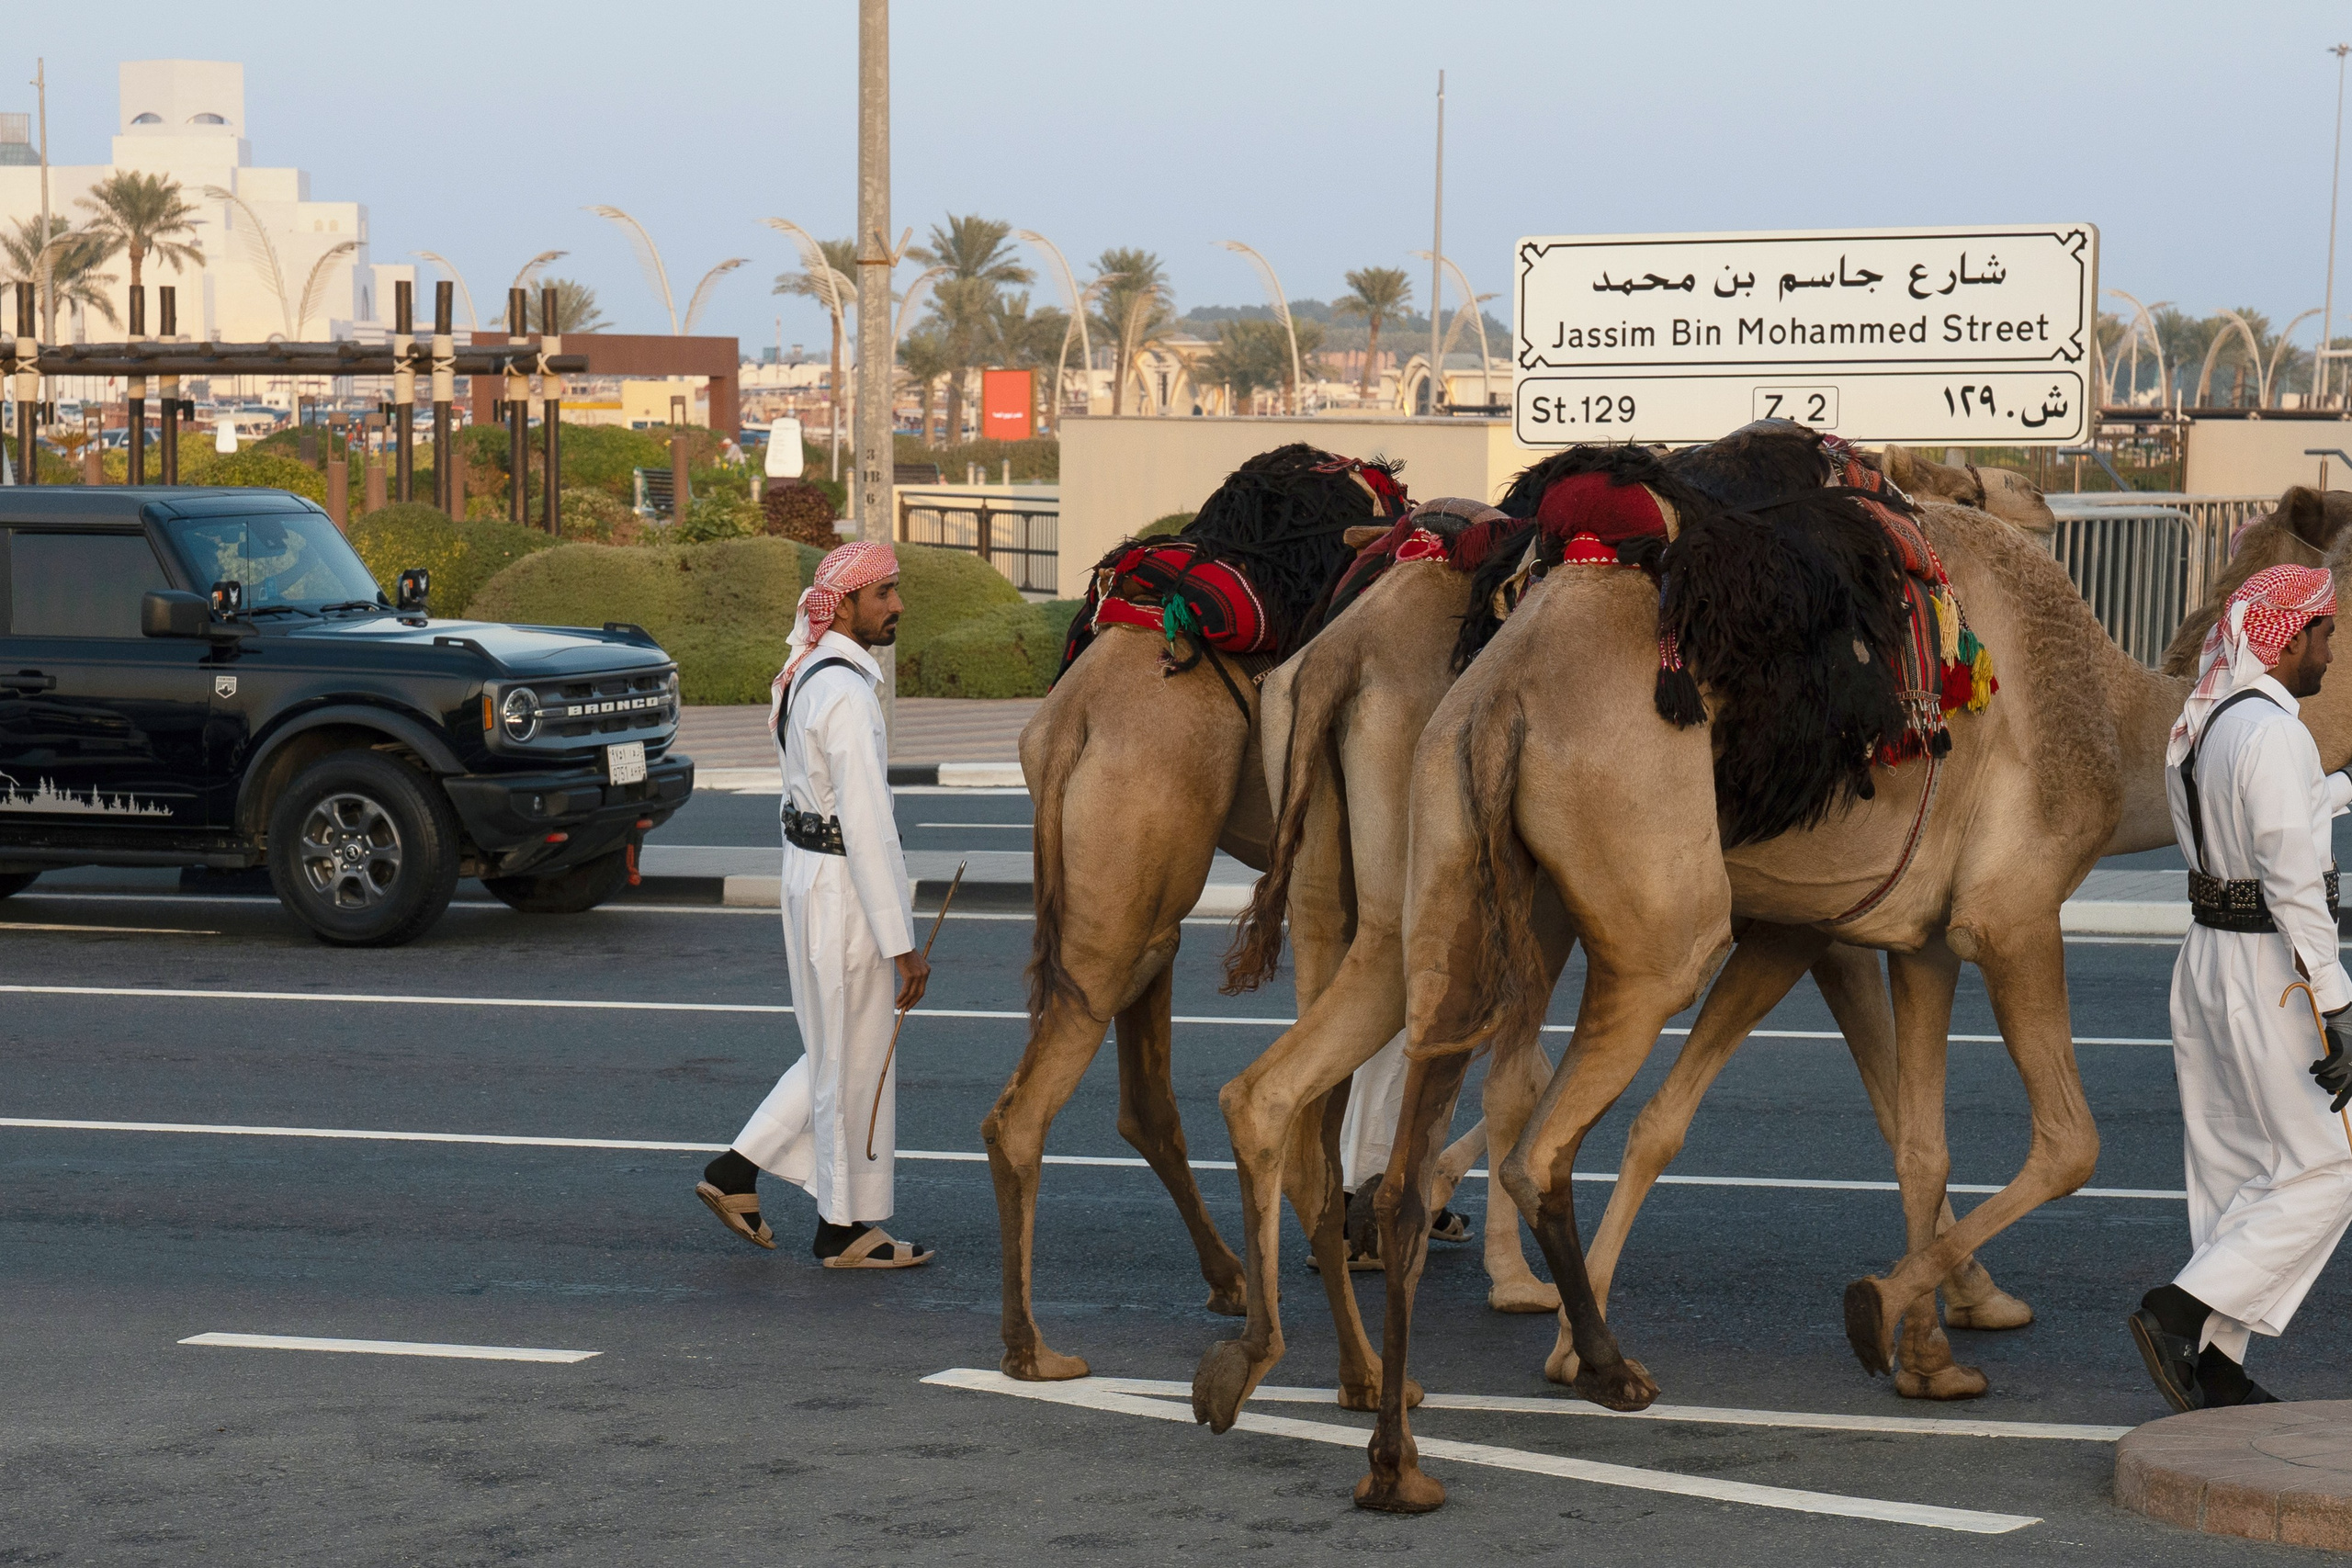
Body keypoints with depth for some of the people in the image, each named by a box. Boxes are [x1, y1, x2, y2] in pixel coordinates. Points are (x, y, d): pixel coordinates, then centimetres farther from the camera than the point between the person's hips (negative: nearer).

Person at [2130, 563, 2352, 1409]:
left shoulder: (2197, 728, 11)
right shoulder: (2273, 732, -18)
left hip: (2207, 956, 9)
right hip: (2270, 968, -9)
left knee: (2233, 1171, 12)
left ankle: (2217, 1370, 13)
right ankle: (2183, 1309, -9)